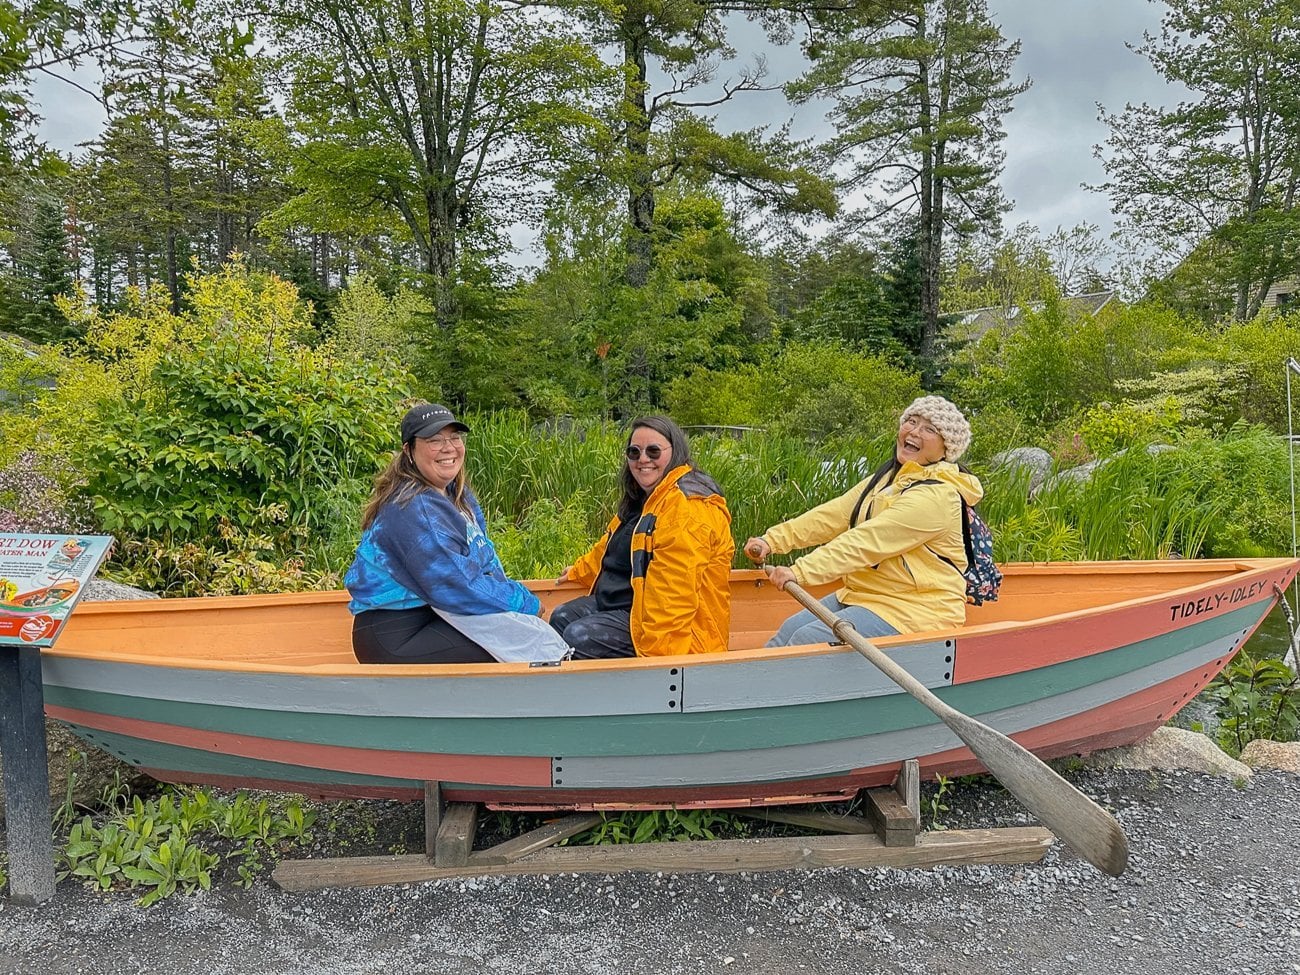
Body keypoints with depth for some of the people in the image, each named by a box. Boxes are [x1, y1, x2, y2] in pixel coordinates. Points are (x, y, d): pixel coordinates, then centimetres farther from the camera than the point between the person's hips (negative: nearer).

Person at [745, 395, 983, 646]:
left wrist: (801, 571, -32)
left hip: (915, 608, -8)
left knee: (807, 640, -20)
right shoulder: (889, 477, 11)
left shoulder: (937, 494, -19)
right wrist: (773, 540, -8)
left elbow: (868, 541, -27)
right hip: (865, 593, 9)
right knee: (790, 629, 0)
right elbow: (834, 514, 2)